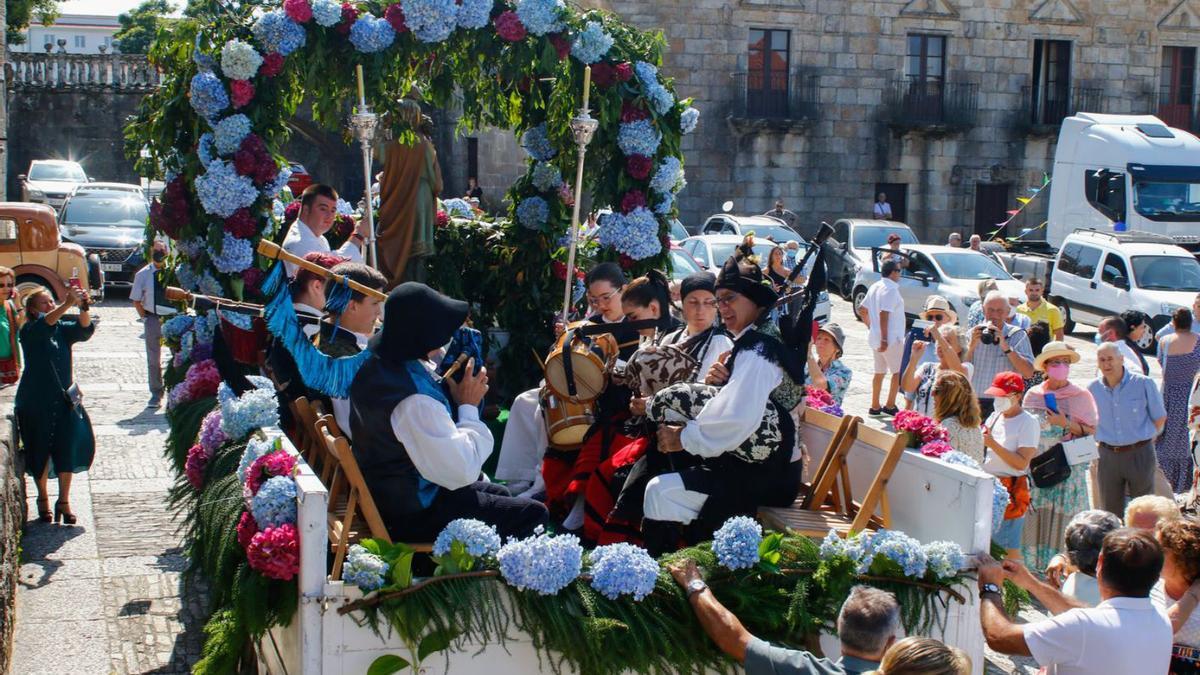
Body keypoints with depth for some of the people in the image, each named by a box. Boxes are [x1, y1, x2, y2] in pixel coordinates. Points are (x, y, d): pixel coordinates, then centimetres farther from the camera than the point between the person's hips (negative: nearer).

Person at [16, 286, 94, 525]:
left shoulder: (63, 329, 6)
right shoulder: (30, 331, -7)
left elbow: (85, 330, -12)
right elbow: (46, 322, -28)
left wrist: (83, 308, -32)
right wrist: (68, 304, -42)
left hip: (64, 399, 3)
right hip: (36, 402, -3)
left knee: (68, 448, -3)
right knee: (39, 451, 6)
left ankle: (64, 501, 8)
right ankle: (43, 499, 24)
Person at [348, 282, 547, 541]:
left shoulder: (375, 364, -2)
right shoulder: (414, 402, -32)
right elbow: (462, 471, -28)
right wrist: (468, 406, -15)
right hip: (412, 514, -10)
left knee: (499, 494, 27)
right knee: (532, 514, -5)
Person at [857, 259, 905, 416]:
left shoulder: (875, 287, 11)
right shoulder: (891, 289, -17)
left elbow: (861, 310, 17)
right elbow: (884, 315, -24)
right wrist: (885, 340, -24)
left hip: (875, 337, 9)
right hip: (891, 338, -9)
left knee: (879, 372, 15)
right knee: (898, 372, 2)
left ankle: (875, 406, 18)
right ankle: (890, 406, 2)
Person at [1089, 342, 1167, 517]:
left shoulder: (1143, 384, -6)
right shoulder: (1093, 389, 2)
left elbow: (1160, 418, 3)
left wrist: (1143, 439, 2)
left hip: (1139, 455, -3)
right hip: (1108, 456, 3)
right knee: (1110, 512, 8)